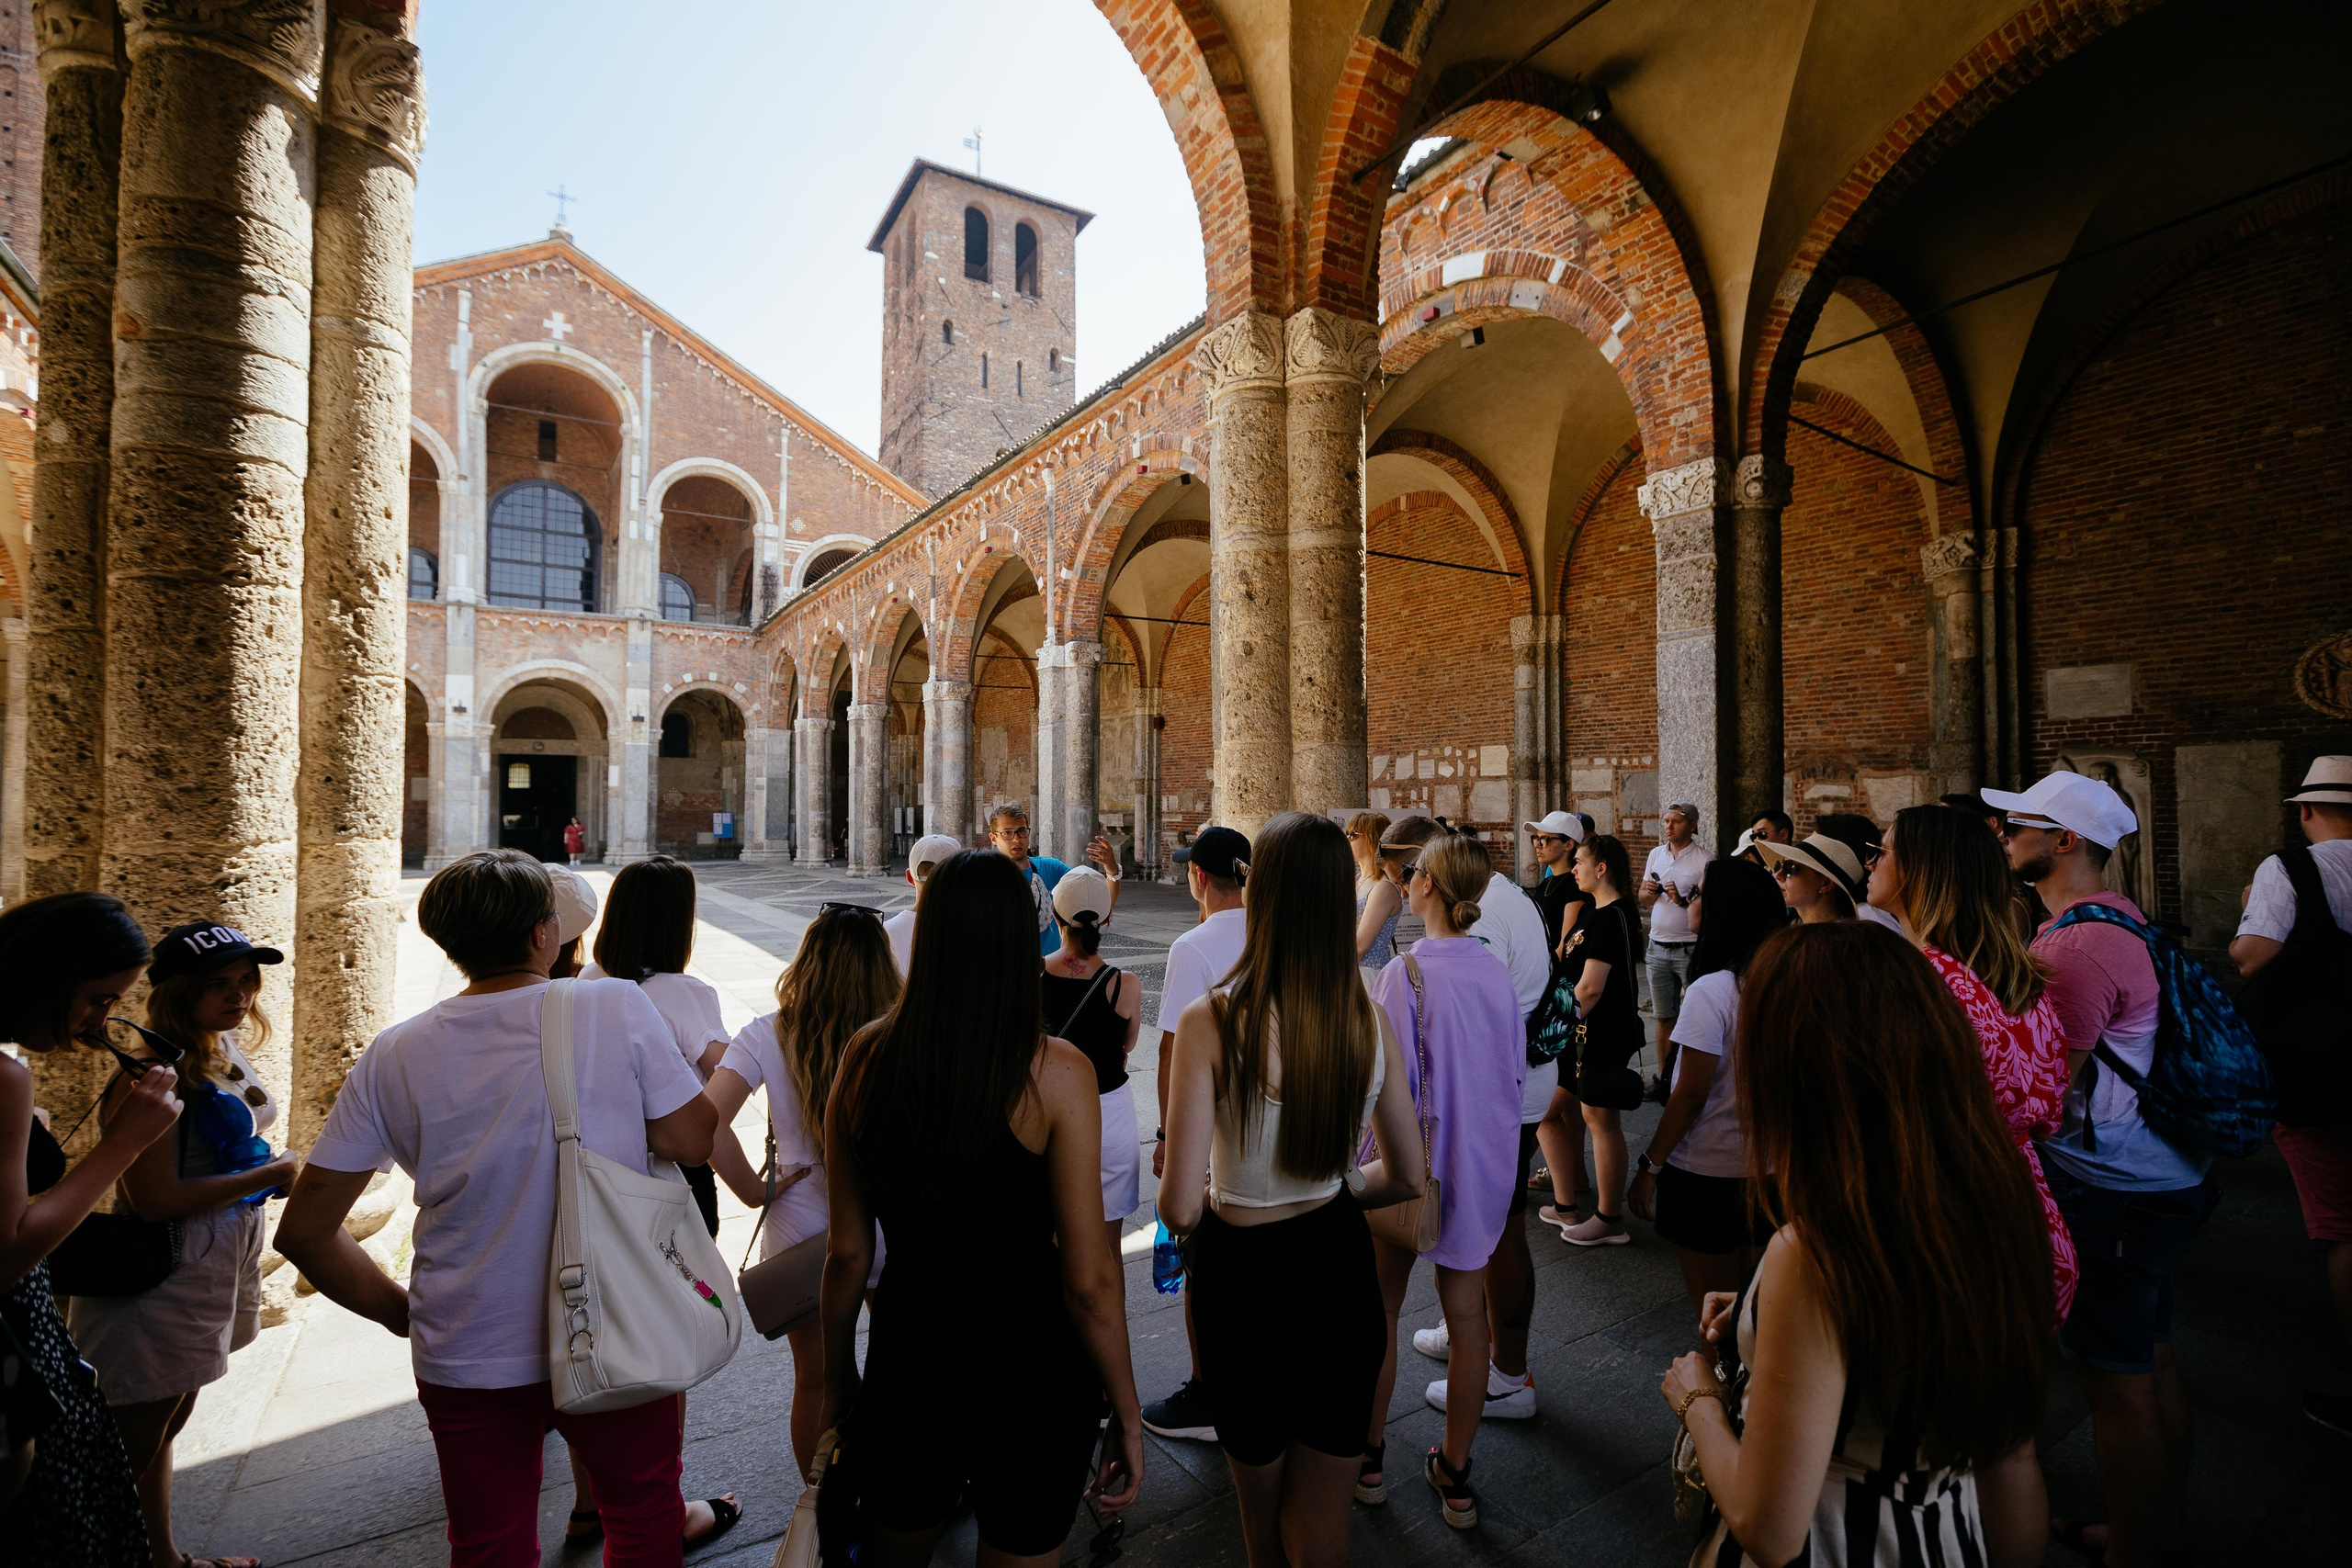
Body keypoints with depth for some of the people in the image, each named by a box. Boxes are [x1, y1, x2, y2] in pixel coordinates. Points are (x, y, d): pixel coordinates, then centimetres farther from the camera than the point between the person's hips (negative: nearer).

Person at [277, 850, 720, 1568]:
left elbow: (304, 1231, -1)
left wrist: (401, 1312, 10)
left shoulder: (393, 1056, -6)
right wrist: (717, 1070, 4)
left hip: (463, 1358, 3)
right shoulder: (618, 1005, -17)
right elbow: (690, 1141, -13)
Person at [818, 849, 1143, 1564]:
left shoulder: (866, 1057, -10)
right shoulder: (1056, 1073, -20)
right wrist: (1126, 1411, -1)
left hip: (906, 1352, 3)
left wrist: (838, 1377, 14)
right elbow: (1088, 1278, -16)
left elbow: (847, 1251, -2)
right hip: (1030, 1367, -3)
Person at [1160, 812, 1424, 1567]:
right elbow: (1407, 1177, 1)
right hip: (1341, 1270, 3)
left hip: (1245, 1274, -2)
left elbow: (1179, 1206, -22)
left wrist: (1185, 1208, 1)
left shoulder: (1211, 1022, -23)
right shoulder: (1370, 1021, -10)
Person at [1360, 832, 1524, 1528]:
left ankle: (1368, 1456, 32)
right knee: (1466, 1315, 15)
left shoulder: (1406, 971, -20)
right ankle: (1454, 1475, 30)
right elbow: (1515, 1072, 6)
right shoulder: (1497, 971, -4)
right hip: (1485, 1160, 5)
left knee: (1381, 1309, 15)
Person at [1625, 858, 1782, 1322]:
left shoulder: (1711, 991, -23)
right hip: (1761, 1165, 7)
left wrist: (1650, 1166, -12)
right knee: (1739, 1293, 24)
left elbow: (1691, 1094, -21)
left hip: (1707, 1171, -7)